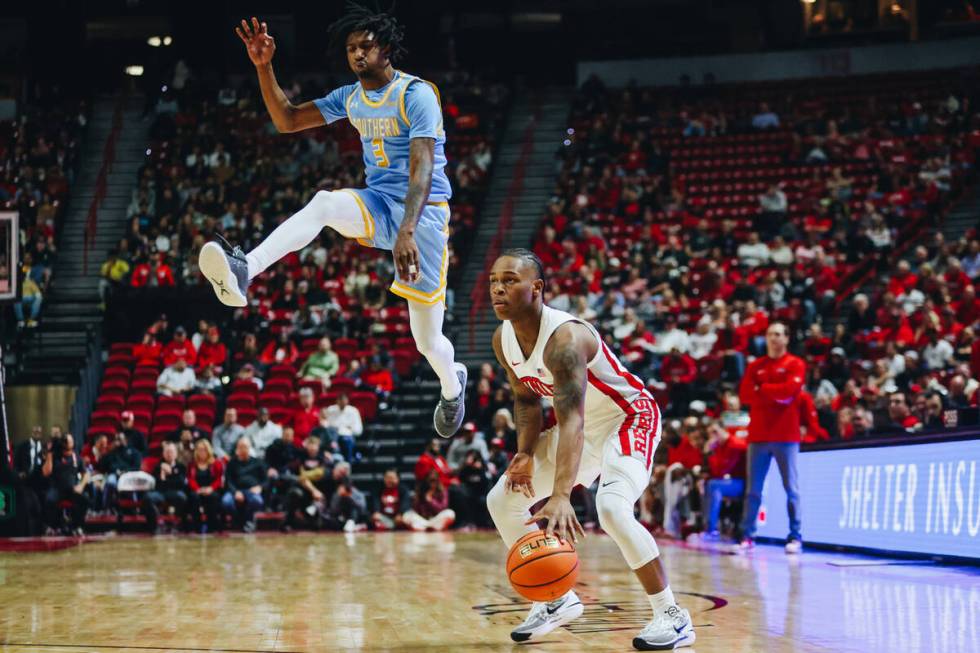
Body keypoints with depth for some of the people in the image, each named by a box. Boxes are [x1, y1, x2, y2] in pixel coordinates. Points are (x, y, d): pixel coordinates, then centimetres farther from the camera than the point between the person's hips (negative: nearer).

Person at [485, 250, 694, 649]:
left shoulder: (565, 337, -34)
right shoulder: (503, 340, -8)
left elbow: (571, 421, -43)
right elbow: (527, 399, 7)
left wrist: (560, 496, -54)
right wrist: (526, 453, -11)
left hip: (630, 419, -9)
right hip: (584, 426, 9)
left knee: (612, 509, -32)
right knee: (502, 500, 6)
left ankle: (673, 616, -17)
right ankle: (557, 600, 18)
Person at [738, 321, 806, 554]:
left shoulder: (795, 365, 3)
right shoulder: (755, 366, 14)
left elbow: (790, 390, -13)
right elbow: (745, 395, 3)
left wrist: (762, 389, -3)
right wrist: (775, 394, -9)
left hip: (786, 435, -3)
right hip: (758, 434, 3)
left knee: (791, 488, -3)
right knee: (753, 489, 2)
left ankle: (795, 536, -1)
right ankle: (747, 535, 4)